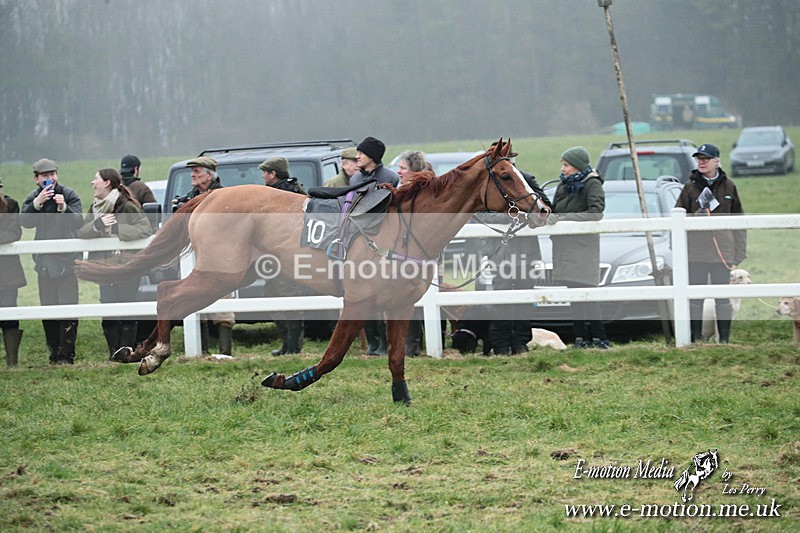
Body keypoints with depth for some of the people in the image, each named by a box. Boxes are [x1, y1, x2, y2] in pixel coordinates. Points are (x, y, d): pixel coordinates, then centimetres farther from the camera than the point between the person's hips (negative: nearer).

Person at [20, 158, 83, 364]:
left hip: (67, 260, -3)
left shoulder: (69, 194, -2)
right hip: (44, 260, 3)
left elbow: (78, 221, -13)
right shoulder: (33, 197, 5)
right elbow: (25, 221, -10)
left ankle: (67, 355, -5)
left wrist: (64, 207, -30)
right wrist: (37, 204, -26)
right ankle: (55, 354, 13)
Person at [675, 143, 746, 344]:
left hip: (722, 251, 0)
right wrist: (695, 216, -15)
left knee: (722, 297, 1)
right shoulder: (690, 186, 4)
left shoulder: (728, 186, 7)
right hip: (696, 252, 0)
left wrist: (739, 252, 6)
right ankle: (696, 338, 5)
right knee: (696, 297, 0)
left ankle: (724, 340, 5)